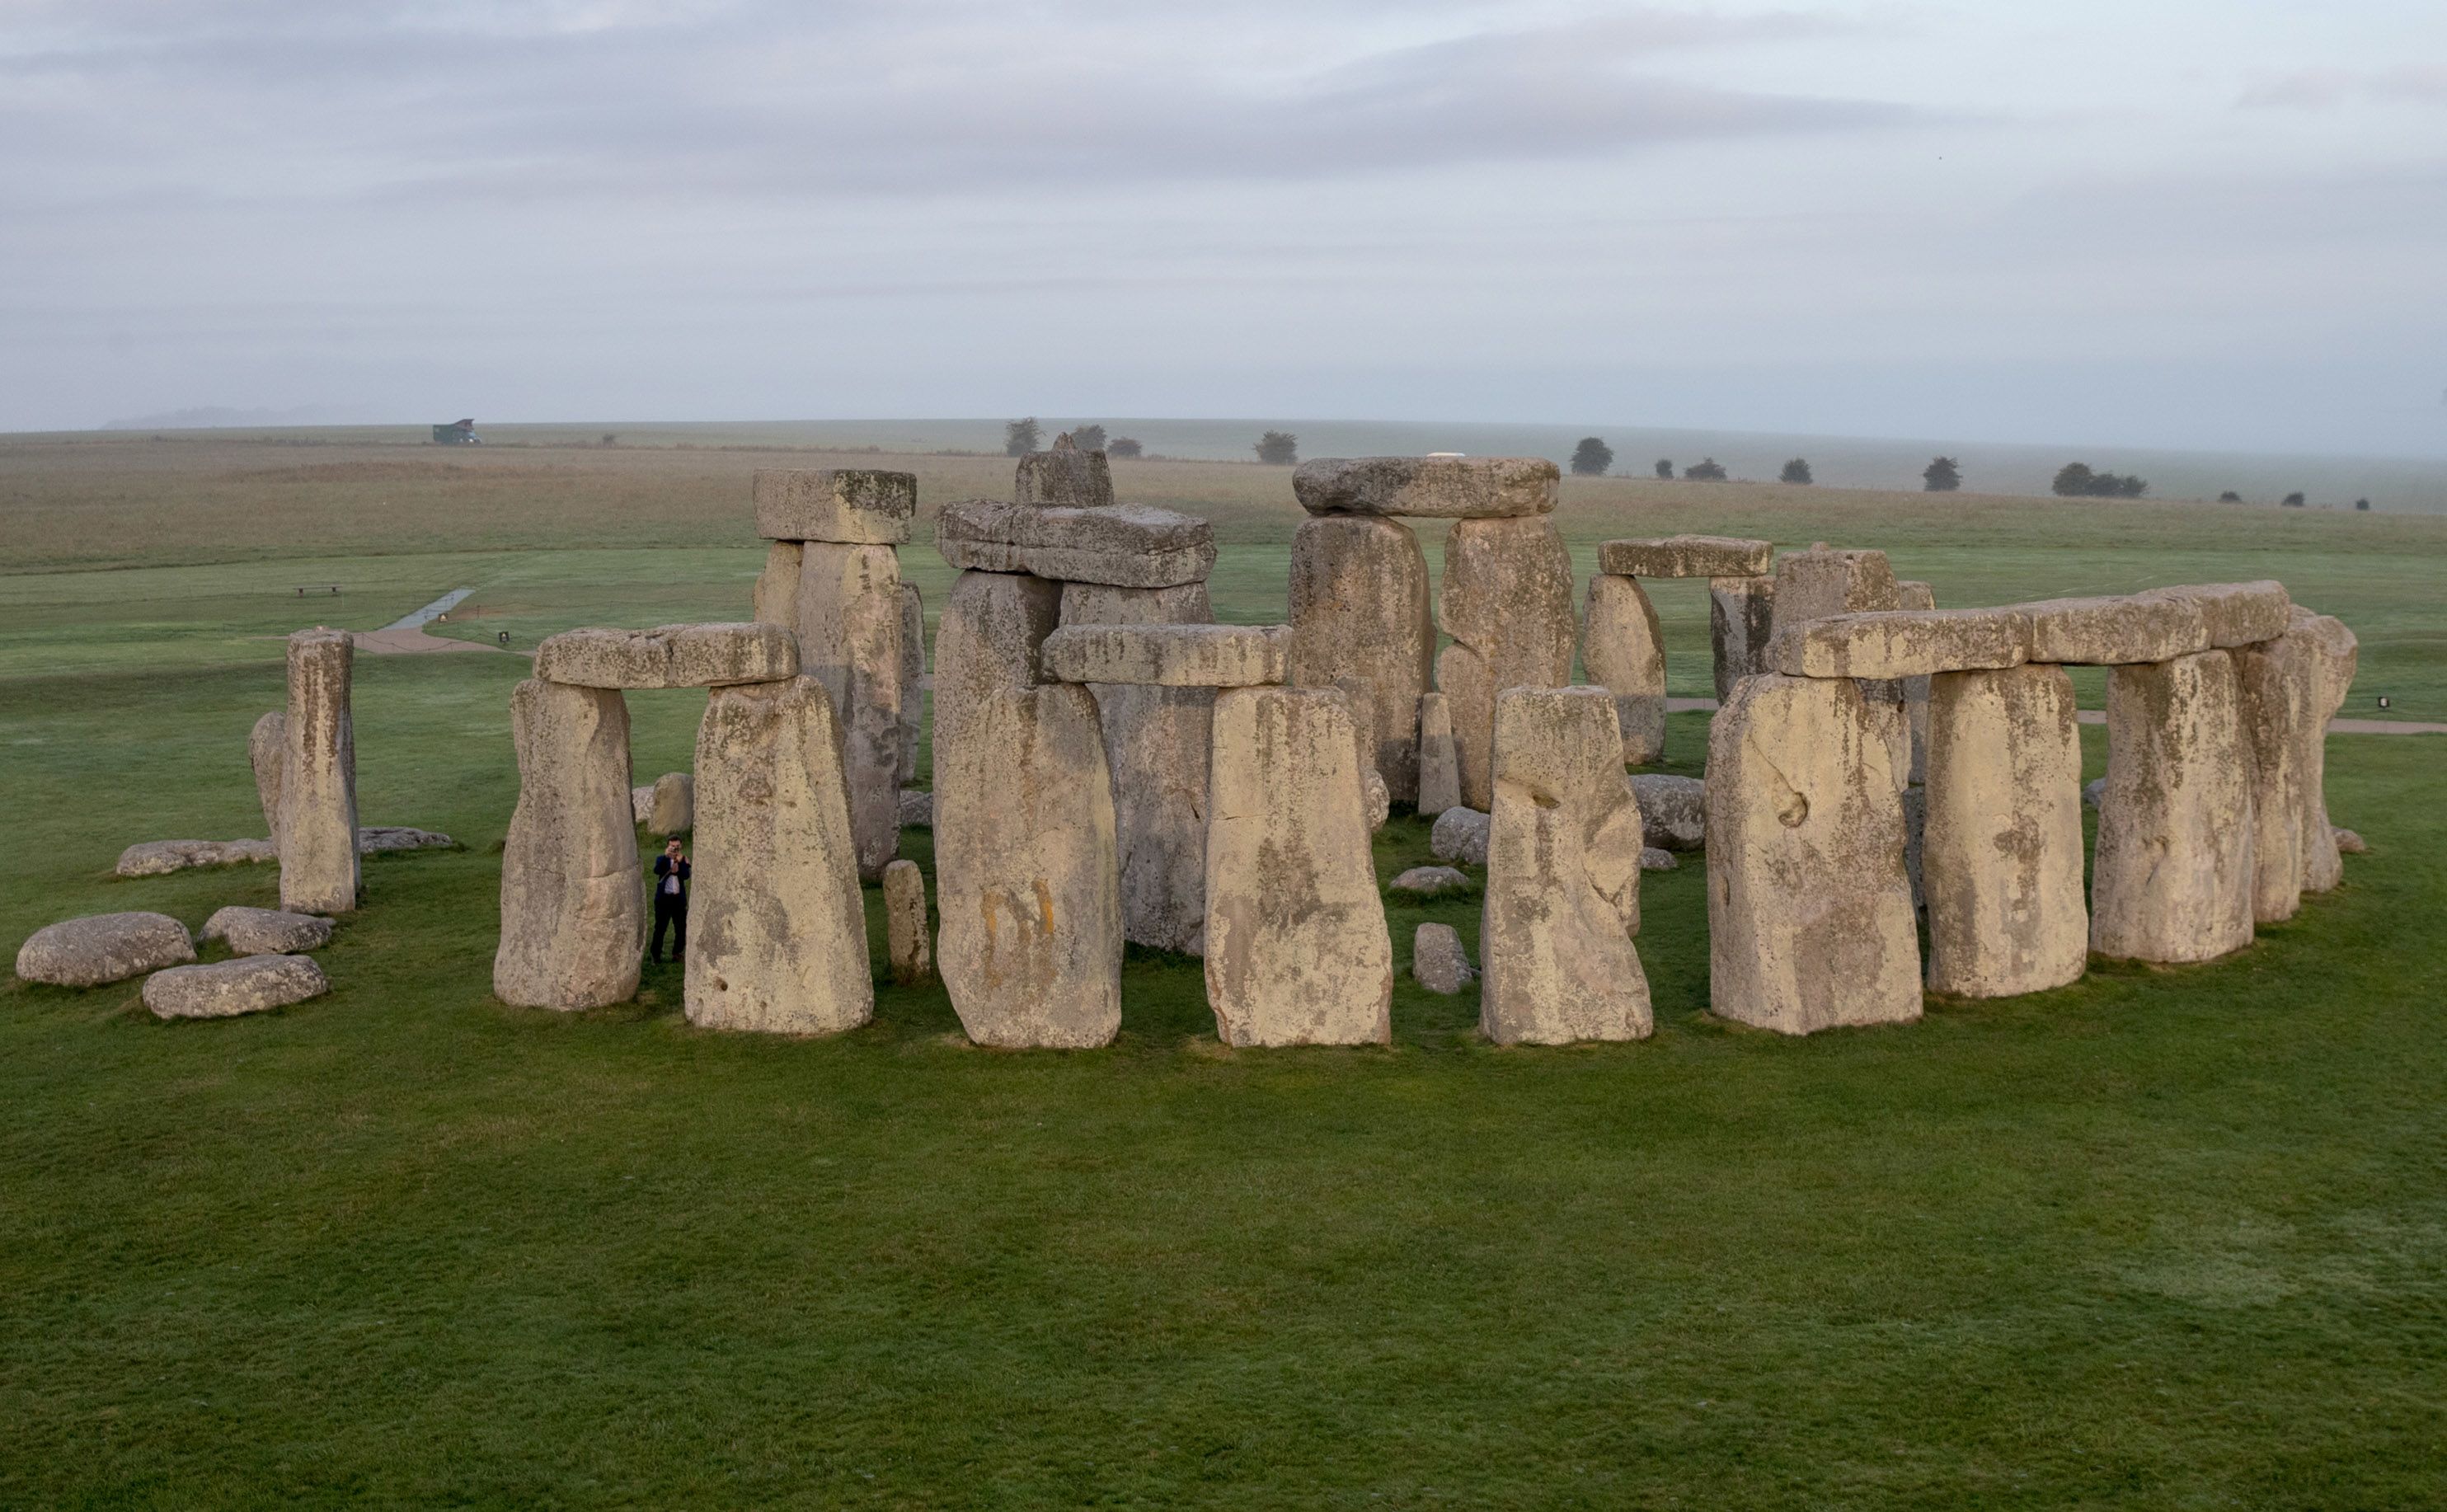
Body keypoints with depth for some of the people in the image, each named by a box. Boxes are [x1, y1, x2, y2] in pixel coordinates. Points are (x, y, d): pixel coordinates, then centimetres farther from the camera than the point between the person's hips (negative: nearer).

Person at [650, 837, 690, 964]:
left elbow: (686, 875, -10)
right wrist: (666, 856, -24)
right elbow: (657, 871, -17)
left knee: (681, 928, 5)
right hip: (664, 898, -2)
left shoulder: (683, 860, 7)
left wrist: (680, 862, -20)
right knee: (660, 927, 1)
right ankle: (655, 953, 8)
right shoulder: (662, 859, 4)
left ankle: (678, 953, 17)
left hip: (679, 898, 2)